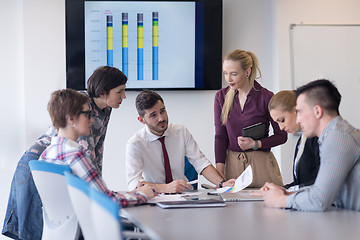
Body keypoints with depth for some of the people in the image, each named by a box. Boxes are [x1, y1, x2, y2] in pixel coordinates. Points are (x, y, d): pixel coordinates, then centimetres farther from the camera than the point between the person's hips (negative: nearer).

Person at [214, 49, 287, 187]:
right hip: (232, 163, 2)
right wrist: (219, 172, -8)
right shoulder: (221, 97, 3)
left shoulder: (266, 97, -7)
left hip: (260, 164, -2)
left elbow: (281, 136, 1)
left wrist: (256, 144, -15)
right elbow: (220, 136, 2)